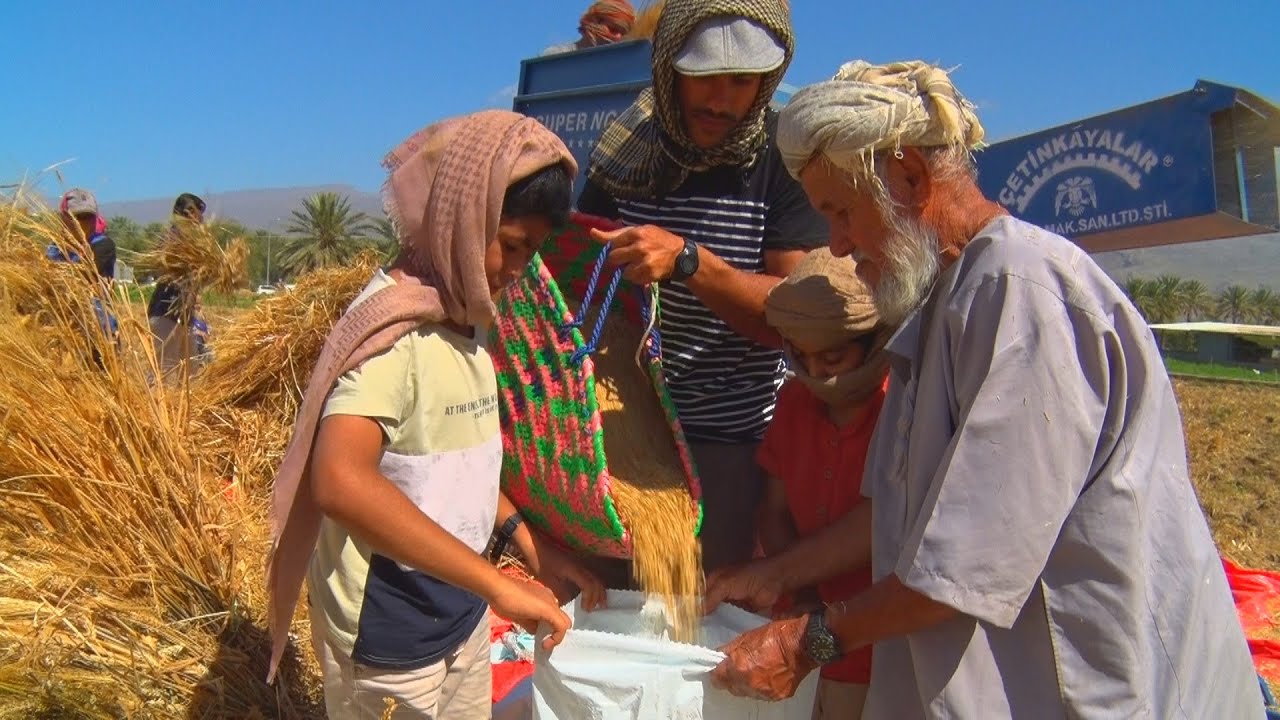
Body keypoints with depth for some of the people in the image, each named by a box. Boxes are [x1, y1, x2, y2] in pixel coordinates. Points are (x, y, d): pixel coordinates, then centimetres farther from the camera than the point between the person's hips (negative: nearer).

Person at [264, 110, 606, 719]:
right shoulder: (394, 324, -22)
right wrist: (496, 583, -35)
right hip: (390, 636, -8)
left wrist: (524, 536, 1)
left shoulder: (465, 318, 4)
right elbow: (341, 480, -37)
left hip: (461, 612, 8)